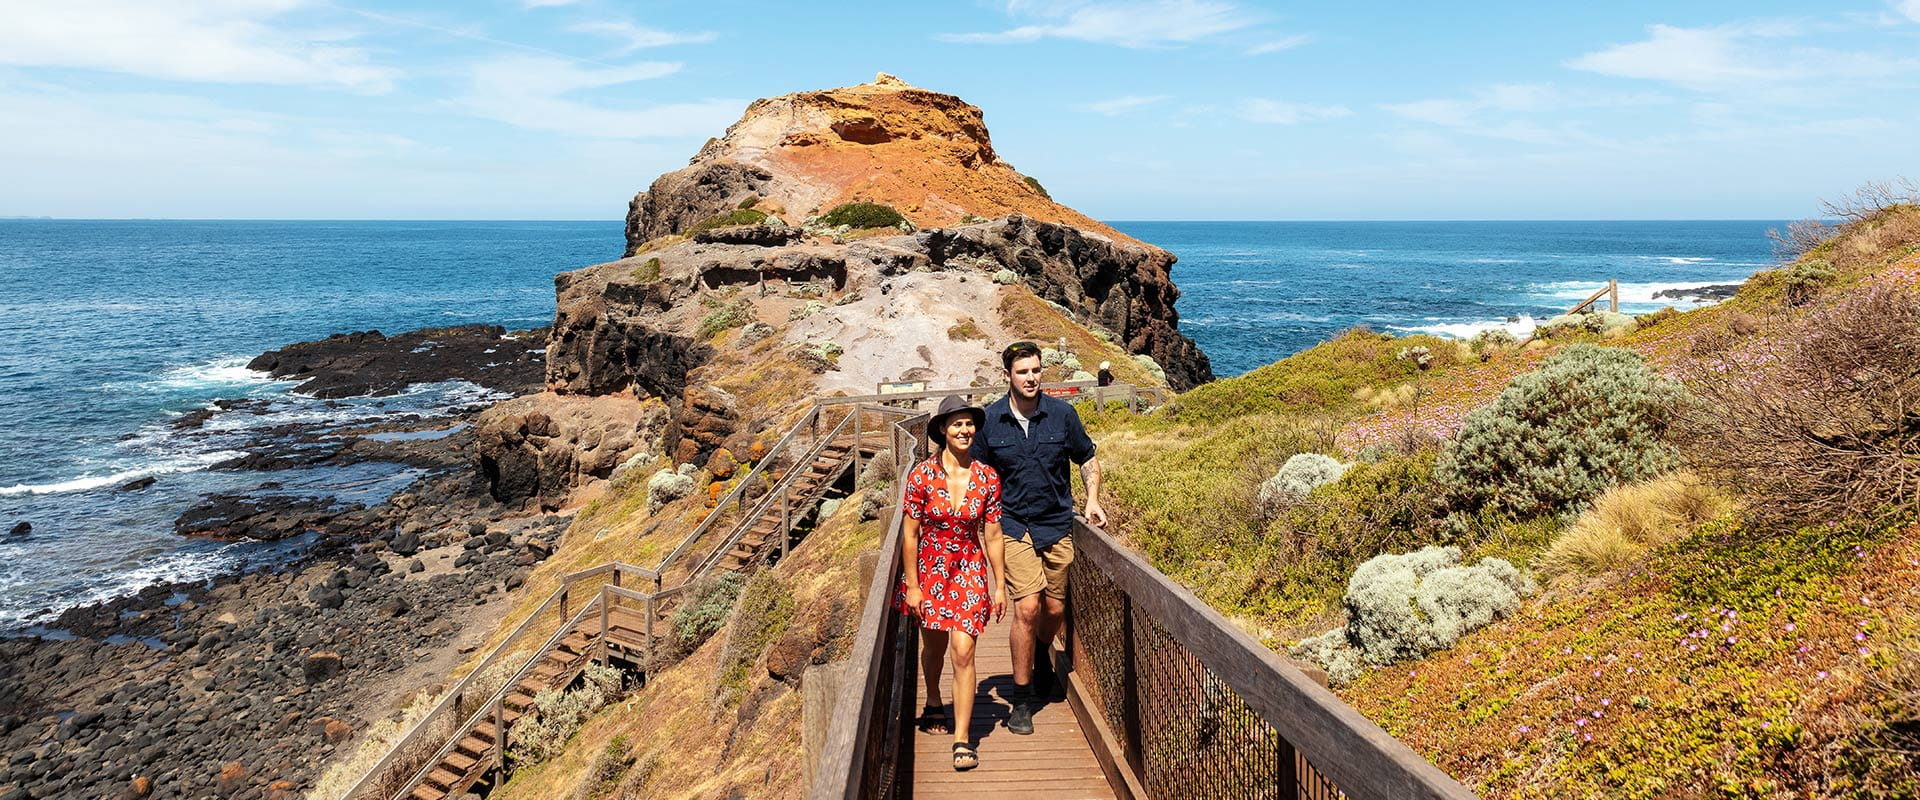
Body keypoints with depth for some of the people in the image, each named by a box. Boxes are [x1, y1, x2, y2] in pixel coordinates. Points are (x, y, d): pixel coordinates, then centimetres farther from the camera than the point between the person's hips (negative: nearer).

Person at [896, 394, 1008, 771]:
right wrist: (912, 585, -8)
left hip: (969, 570, 0)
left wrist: (1000, 584, 0)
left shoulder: (987, 477, -8)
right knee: (934, 645, 18)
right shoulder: (922, 475, -13)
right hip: (929, 568, 0)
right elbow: (910, 533, -8)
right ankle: (933, 704, 47)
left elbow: (993, 534, -2)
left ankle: (962, 738, -3)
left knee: (963, 651, -10)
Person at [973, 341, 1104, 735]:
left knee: (1055, 608, 9)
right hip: (1014, 526, -2)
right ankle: (1021, 699, 2)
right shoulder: (990, 420, -4)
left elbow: (1087, 459, 11)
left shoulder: (1062, 413, -3)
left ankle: (1041, 656, 44)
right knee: (1027, 607, -13)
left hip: (1058, 525, 2)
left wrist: (1092, 499, -3)